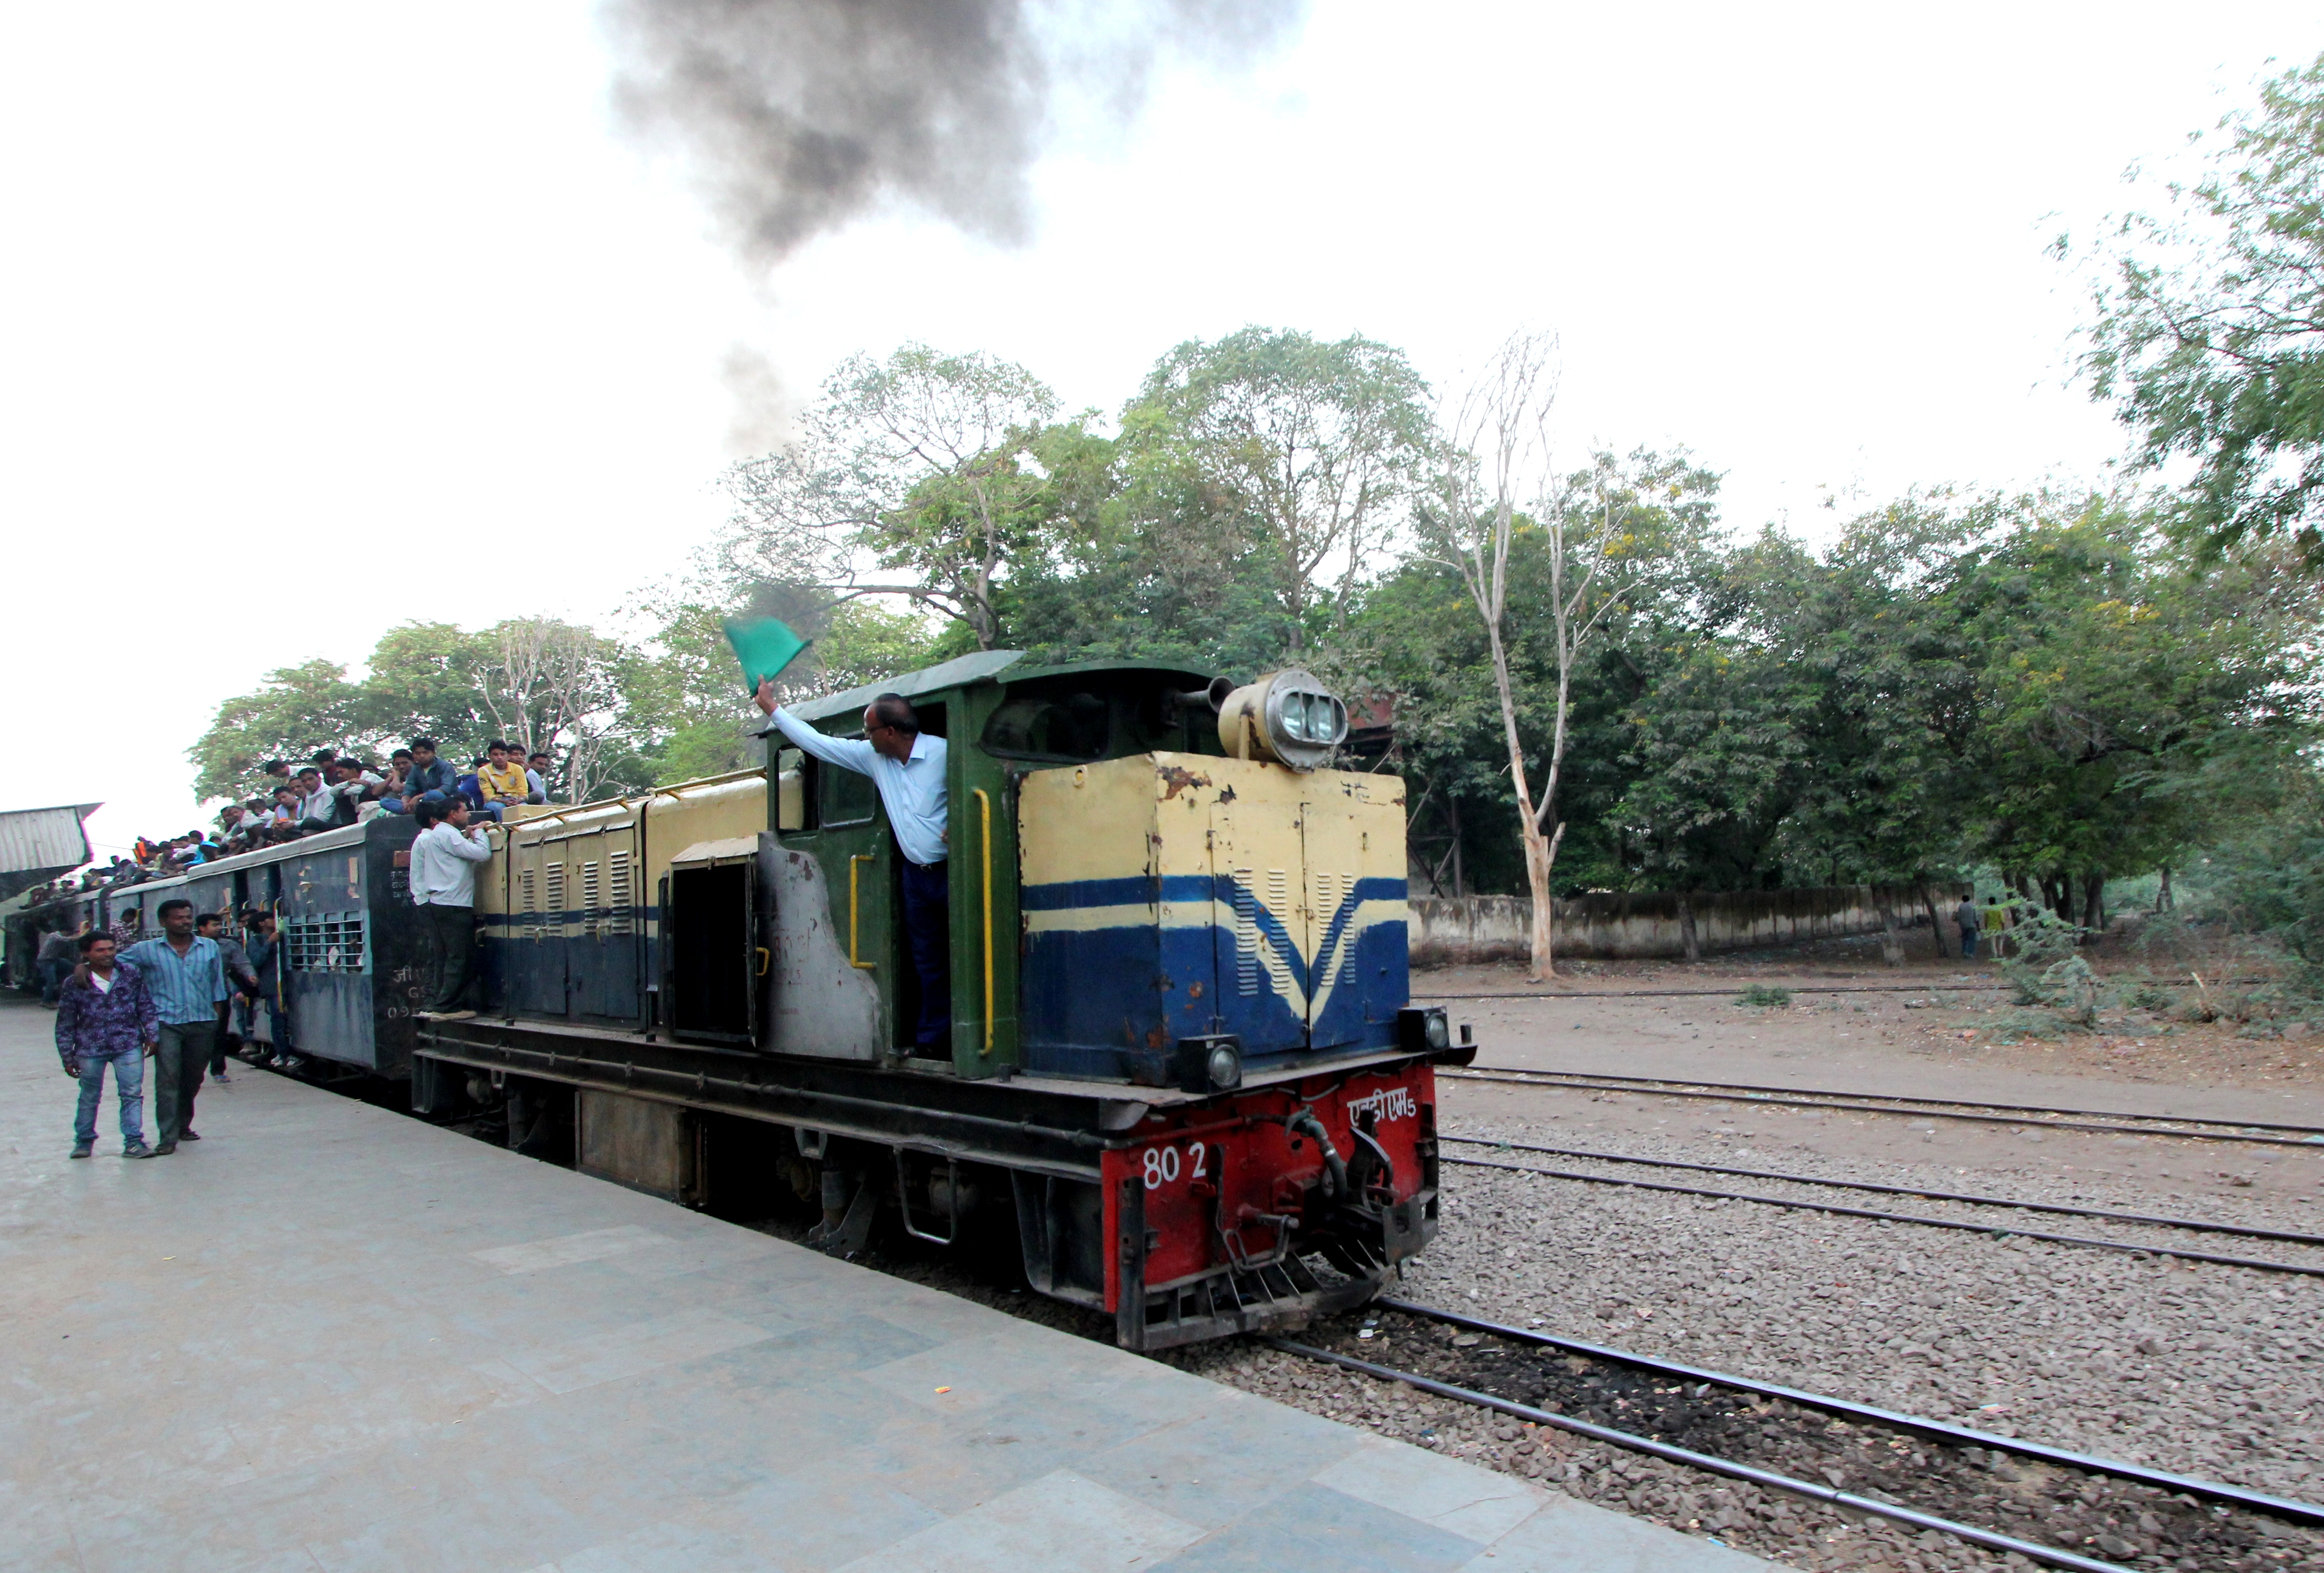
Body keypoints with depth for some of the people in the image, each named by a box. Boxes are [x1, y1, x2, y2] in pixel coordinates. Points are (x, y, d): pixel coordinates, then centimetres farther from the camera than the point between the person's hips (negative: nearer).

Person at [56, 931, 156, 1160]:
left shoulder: (131, 974, 0)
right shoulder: (75, 984, -3)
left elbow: (146, 1006, 6)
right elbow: (65, 1025, 3)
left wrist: (152, 1036, 2)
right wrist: (68, 1057, 3)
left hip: (128, 1046, 0)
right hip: (90, 1050, 0)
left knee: (132, 1094, -1)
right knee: (90, 1098, 14)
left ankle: (133, 1142, 5)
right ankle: (84, 1141, 30)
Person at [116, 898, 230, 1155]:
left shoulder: (210, 948, 8)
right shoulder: (147, 950, 2)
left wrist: (217, 1018, 12)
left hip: (203, 1023, 3)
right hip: (167, 1024, -3)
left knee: (193, 1079, 13)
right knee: (167, 1080, -9)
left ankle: (183, 1125, 30)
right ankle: (168, 1137, -6)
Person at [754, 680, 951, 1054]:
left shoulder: (945, 753, -13)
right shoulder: (872, 757, 7)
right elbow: (816, 741, 16)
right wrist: (771, 707, 21)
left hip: (952, 870, -6)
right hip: (916, 875, 7)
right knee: (928, 964, 11)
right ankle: (932, 1042, 18)